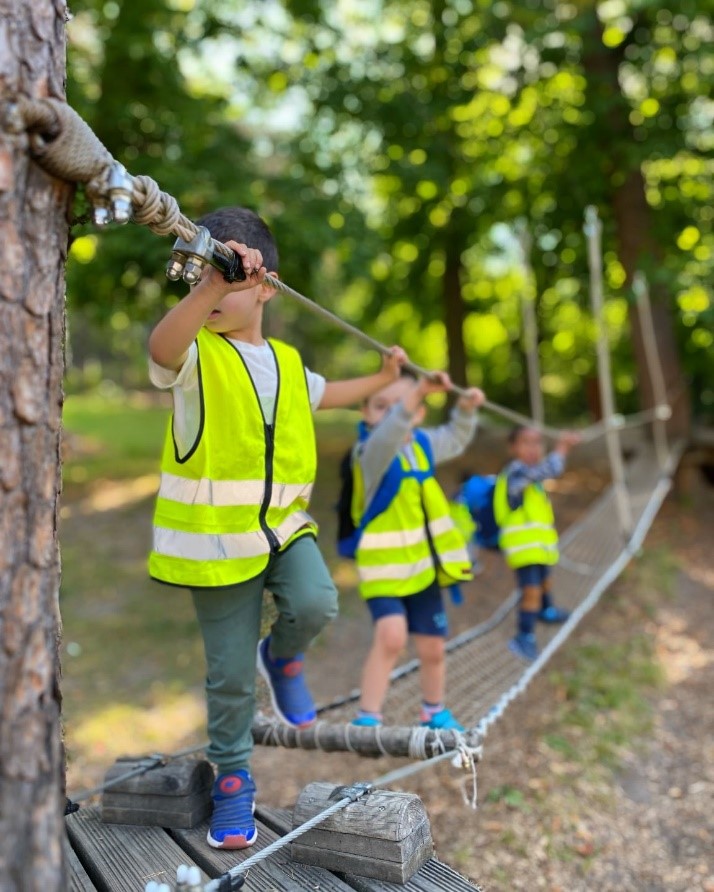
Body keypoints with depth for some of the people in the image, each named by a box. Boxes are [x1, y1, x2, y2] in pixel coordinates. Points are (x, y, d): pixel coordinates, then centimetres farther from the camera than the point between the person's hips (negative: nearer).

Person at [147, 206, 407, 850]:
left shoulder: (287, 363, 8)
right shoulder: (195, 356, -11)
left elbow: (324, 394, 31)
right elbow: (161, 348, -37)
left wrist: (383, 378, 38)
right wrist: (207, 288, -53)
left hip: (284, 524, 4)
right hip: (215, 538, -4)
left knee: (315, 604, -24)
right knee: (229, 675, 4)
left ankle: (282, 656, 13)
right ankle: (233, 781, 28)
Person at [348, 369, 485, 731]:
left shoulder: (424, 443, 2)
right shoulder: (370, 452, -19)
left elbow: (454, 439, 24)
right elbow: (387, 434, -43)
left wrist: (466, 409, 7)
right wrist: (417, 392, -57)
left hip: (423, 565, 6)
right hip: (384, 567, -6)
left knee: (432, 648, 15)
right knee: (391, 635, -27)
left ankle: (435, 713, 40)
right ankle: (367, 717, -11)